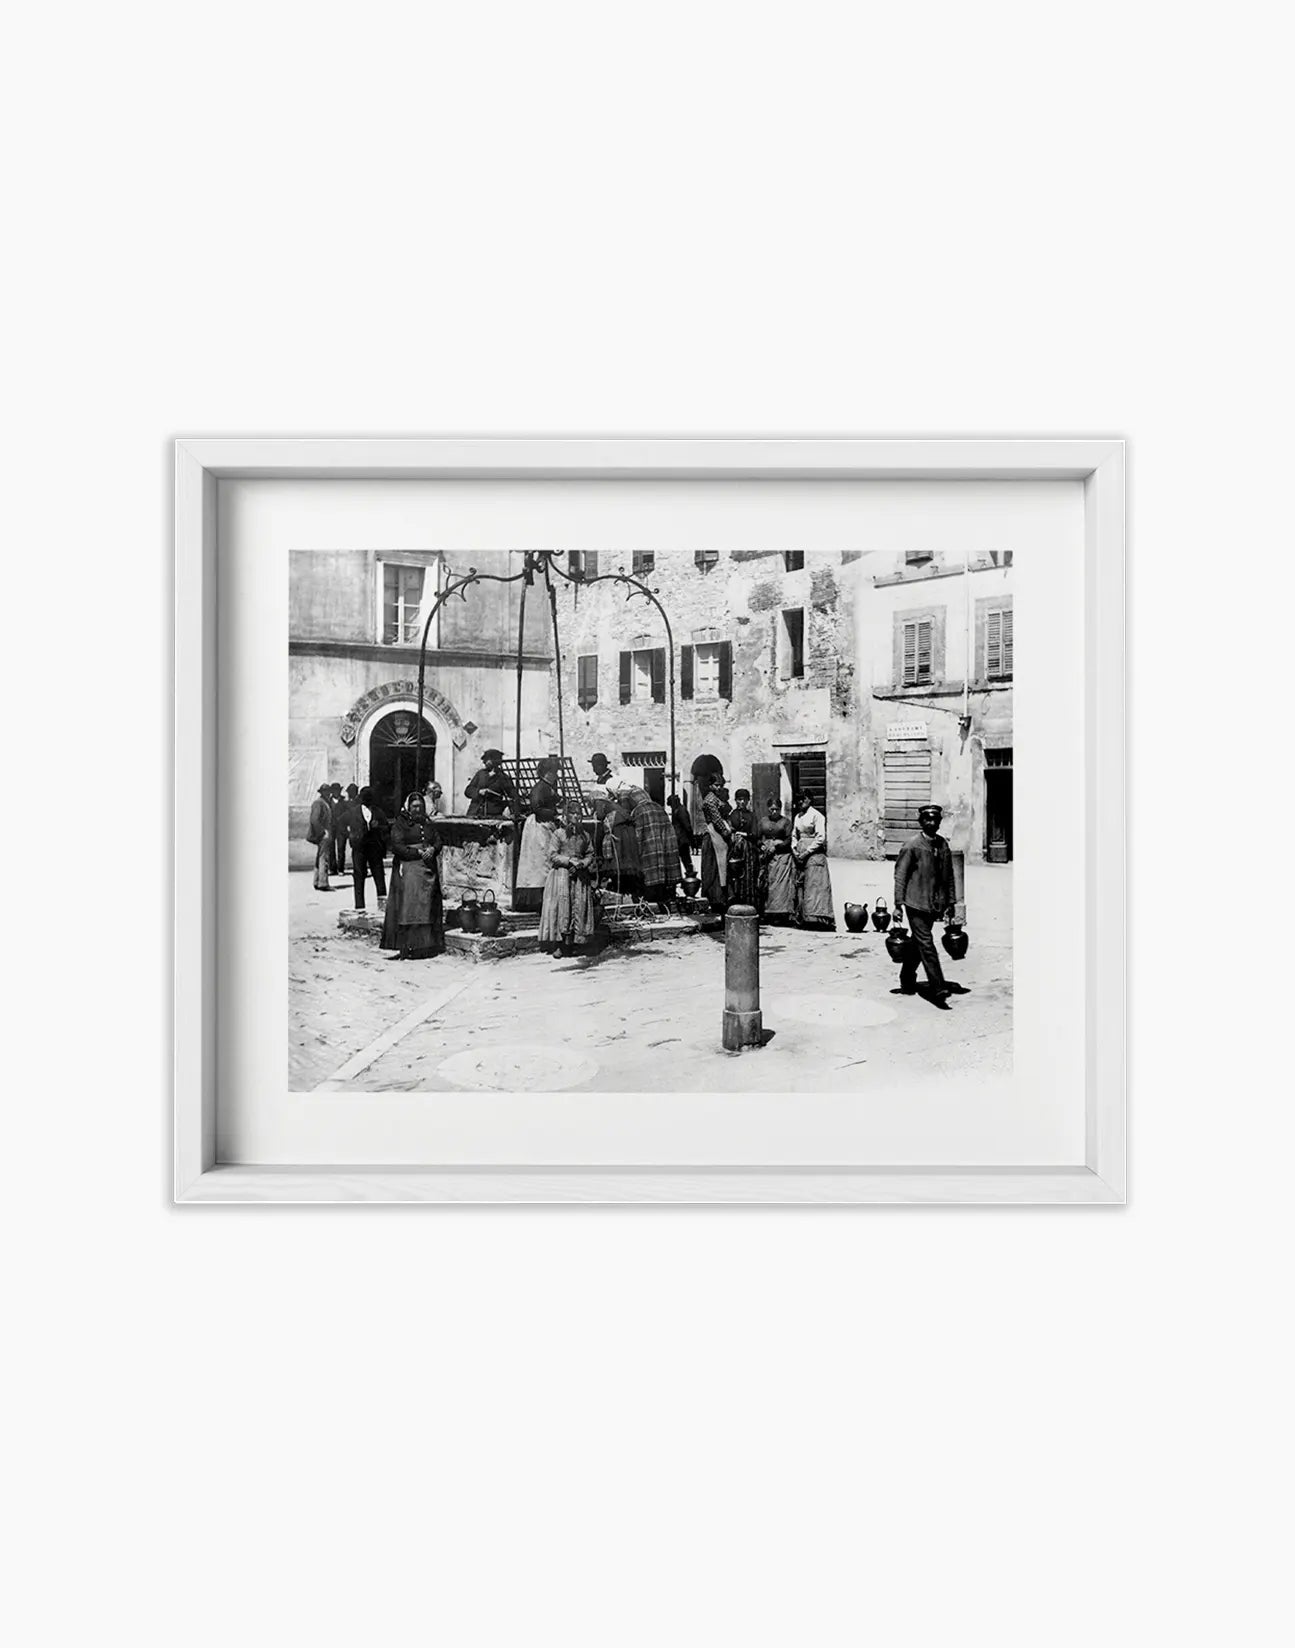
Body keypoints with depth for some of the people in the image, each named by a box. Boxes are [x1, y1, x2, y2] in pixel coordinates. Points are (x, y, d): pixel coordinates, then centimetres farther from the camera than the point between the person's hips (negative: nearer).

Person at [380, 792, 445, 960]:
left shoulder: (428, 823, 17)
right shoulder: (400, 824, -1)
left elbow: (438, 841, 13)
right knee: (410, 907, -10)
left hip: (428, 869, 6)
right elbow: (397, 846, -9)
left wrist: (432, 849, -10)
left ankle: (428, 944, 5)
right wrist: (418, 853, -15)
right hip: (408, 869, -6)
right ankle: (409, 947, -11)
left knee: (429, 907, 3)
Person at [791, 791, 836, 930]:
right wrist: (795, 850, 3)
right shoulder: (797, 817, 16)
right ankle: (803, 918, 4)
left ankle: (816, 917, -14)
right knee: (800, 886, 3)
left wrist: (806, 852, -13)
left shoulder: (817, 816, -4)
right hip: (800, 856, 7)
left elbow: (820, 838, -10)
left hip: (814, 854, -7)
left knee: (814, 885, -11)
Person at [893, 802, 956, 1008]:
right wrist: (898, 905, -11)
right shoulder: (912, 845, -8)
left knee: (918, 944, 14)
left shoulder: (943, 845, 8)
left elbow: (949, 876, 15)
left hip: (934, 904, 6)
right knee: (926, 944, -9)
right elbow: (900, 875, -8)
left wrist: (950, 903, 12)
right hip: (916, 903, -6)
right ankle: (938, 989, -10)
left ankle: (907, 983, 26)